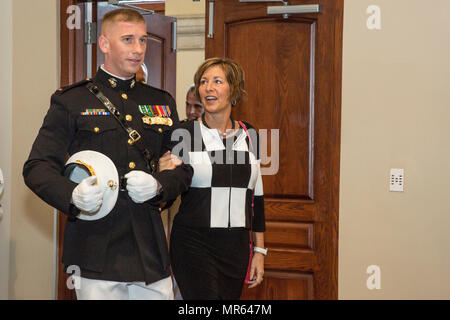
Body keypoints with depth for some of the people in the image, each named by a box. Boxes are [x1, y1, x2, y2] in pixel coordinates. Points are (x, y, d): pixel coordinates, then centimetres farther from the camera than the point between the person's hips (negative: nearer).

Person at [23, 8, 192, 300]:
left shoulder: (163, 103, 15)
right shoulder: (71, 101, 3)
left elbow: (183, 169, 14)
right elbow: (37, 168, -2)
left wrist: (158, 186, -8)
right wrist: (73, 195, -22)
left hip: (151, 251, 4)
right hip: (96, 251, -3)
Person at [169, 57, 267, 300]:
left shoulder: (248, 135, 8)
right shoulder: (183, 133, -3)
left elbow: (256, 195, 12)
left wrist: (259, 250, 10)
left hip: (236, 246, 4)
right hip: (194, 243, -4)